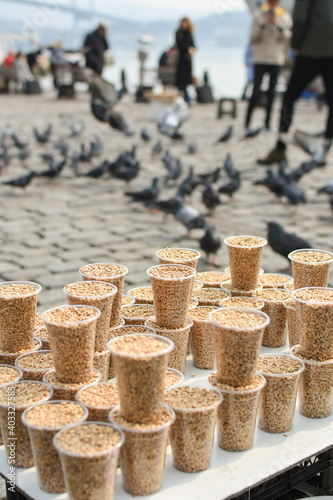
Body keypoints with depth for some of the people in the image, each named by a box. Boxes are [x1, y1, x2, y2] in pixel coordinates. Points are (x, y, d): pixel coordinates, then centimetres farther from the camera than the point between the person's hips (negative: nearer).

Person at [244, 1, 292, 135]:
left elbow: (286, 38, 0)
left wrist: (279, 26, -15)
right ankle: (247, 122, -4)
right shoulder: (258, 14, 4)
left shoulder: (285, 17, 8)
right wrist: (263, 24, -15)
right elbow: (253, 37, -2)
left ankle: (268, 121, 10)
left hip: (276, 59, 2)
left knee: (271, 92, 3)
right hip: (260, 58, -2)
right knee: (256, 91, -10)